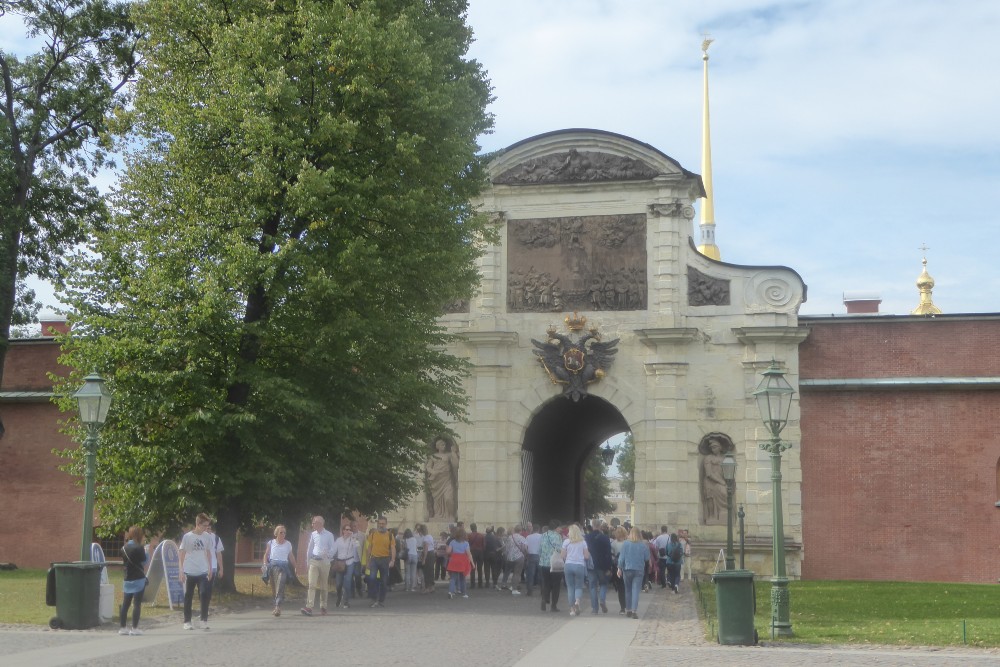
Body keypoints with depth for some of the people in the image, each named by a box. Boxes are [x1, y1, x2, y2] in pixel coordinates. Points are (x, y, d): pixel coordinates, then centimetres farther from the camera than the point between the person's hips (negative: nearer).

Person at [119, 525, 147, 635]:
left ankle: (123, 628, 12)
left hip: (128, 579, 6)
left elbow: (124, 561, 15)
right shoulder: (138, 548, -13)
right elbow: (144, 562, -6)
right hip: (138, 579, -6)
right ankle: (134, 628, -3)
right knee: (137, 604, -2)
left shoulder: (124, 548, 6)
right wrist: (145, 552, 7)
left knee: (125, 604, 10)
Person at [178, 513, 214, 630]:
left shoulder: (206, 537, 5)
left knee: (205, 594, -9)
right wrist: (181, 571, -6)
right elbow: (182, 554, -4)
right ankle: (187, 621, 16)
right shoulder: (187, 537, -7)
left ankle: (204, 620, -1)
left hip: (203, 572, 3)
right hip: (189, 572, -3)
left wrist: (210, 569, 14)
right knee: (188, 597, 6)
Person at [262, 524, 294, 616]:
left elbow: (290, 556, 17)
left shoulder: (288, 544, 12)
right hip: (273, 565, 1)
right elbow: (266, 555, 13)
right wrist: (265, 565, -1)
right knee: (273, 587, 2)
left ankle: (277, 607, -25)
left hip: (283, 566, -1)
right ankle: (277, 608, 14)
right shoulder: (271, 543, 10)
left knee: (280, 587, -17)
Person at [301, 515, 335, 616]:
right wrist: (308, 560, 16)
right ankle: (309, 607, -19)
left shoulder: (329, 535, -2)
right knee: (312, 585, -10)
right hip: (313, 561, 2)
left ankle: (323, 607, 18)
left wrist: (327, 554, -23)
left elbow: (332, 549, -3)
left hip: (324, 562, -2)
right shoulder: (313, 534, 10)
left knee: (324, 586, 7)